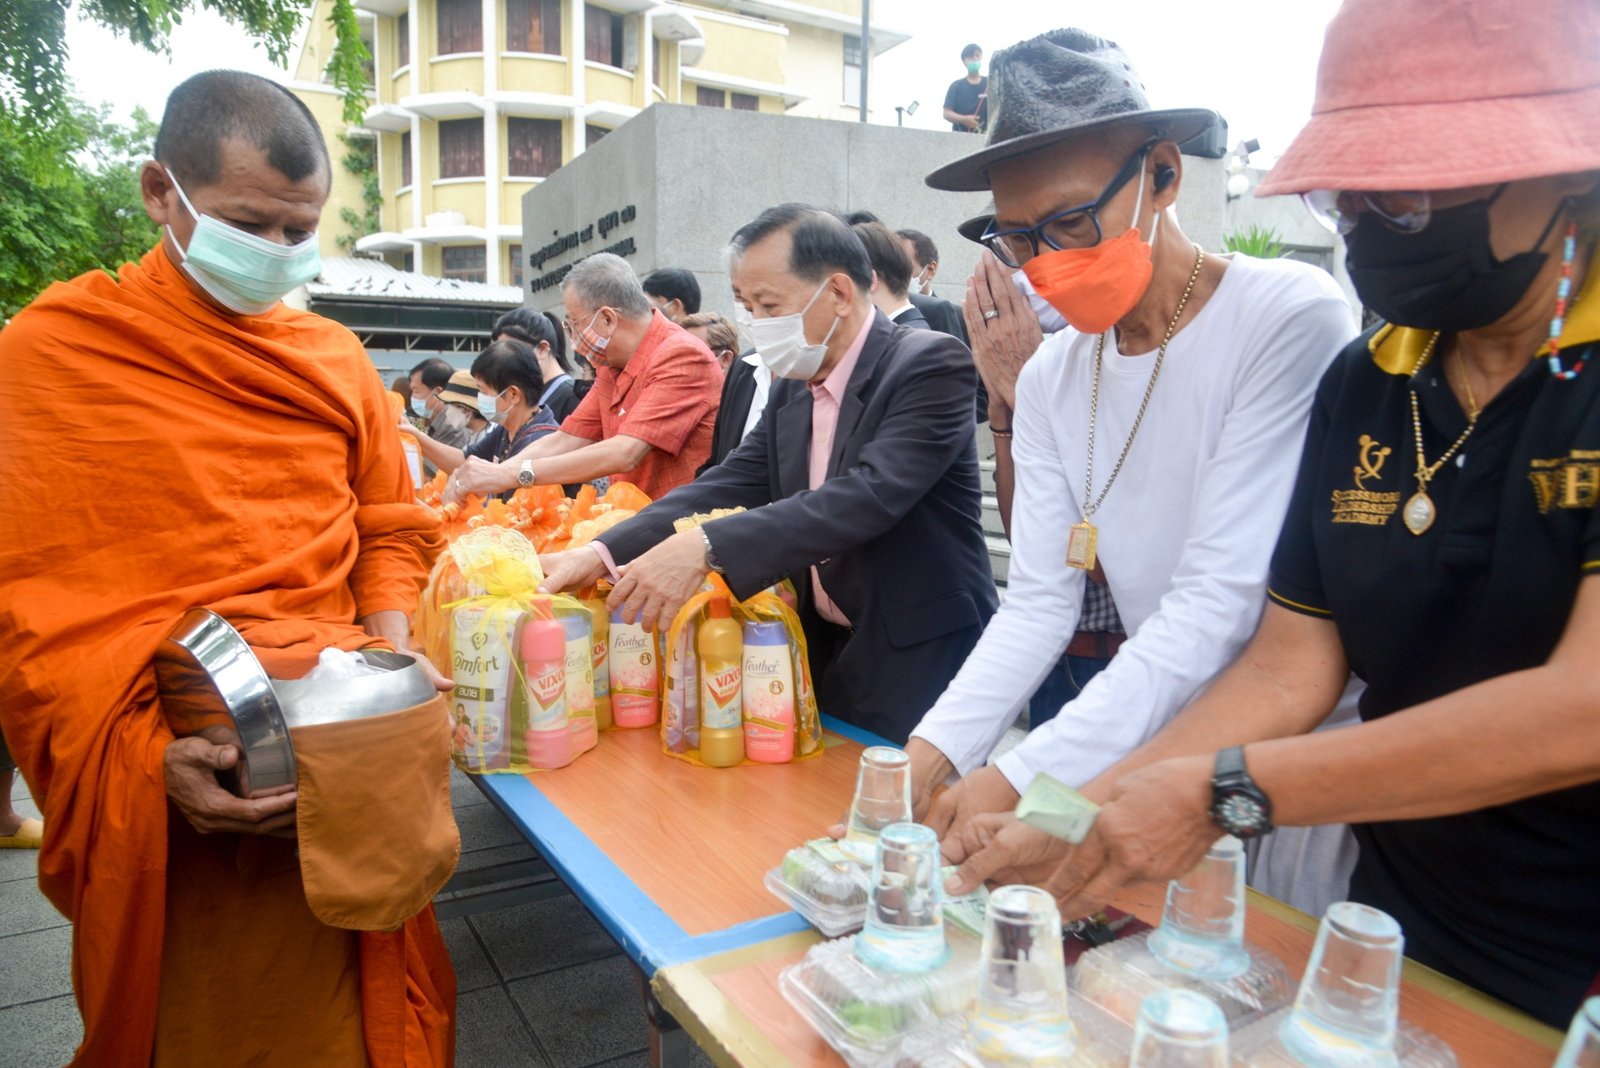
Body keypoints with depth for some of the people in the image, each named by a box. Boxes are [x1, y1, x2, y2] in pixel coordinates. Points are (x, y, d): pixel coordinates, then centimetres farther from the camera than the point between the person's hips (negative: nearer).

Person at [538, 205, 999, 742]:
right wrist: (603, 553, -12)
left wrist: (707, 547, -36)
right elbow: (728, 484, 2)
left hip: (919, 665, -6)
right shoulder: (791, 388, 7)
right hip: (825, 655, 7)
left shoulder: (931, 364, -16)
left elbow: (870, 495, -29)